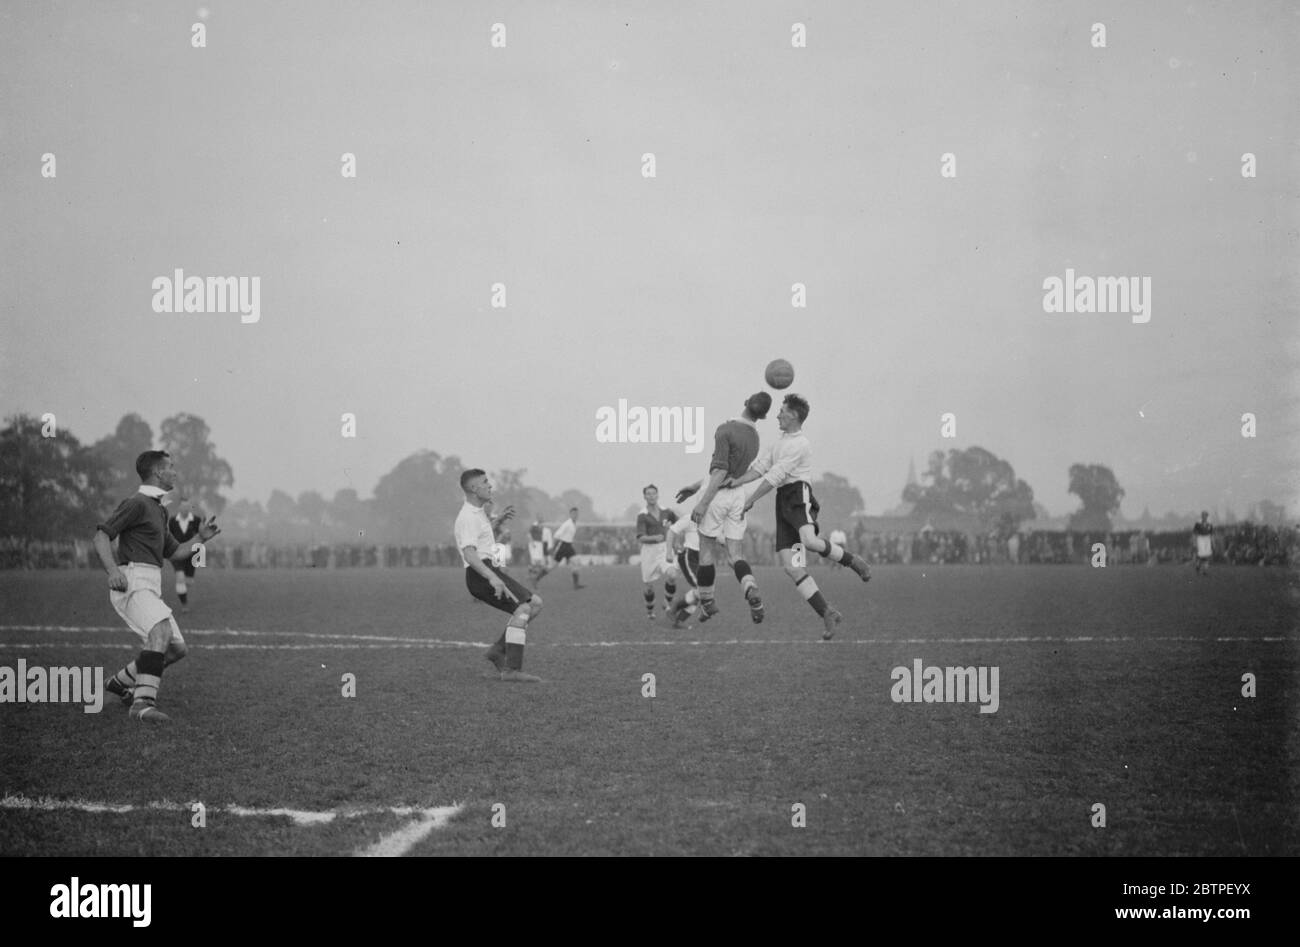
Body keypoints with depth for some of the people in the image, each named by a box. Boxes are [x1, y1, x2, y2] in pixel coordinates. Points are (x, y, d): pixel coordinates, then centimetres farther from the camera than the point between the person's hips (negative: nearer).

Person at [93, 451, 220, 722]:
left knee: (177, 648, 8)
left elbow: (173, 552, 31)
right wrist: (113, 571, -26)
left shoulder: (158, 510, 25)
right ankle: (143, 702, -39)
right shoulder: (137, 503, -5)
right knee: (161, 632, -31)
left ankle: (122, 682, 25)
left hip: (150, 587, 10)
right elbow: (101, 535, -12)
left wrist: (200, 538, 16)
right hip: (132, 580, -10)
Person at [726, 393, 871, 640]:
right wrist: (733, 482, 5)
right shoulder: (779, 444, 26)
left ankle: (852, 561, -10)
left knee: (809, 541, -37)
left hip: (799, 495, -8)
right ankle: (828, 614, -6)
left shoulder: (799, 444, -5)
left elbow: (774, 476, -10)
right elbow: (760, 467, 19)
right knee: (791, 568, -6)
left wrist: (750, 500, -9)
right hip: (783, 501, 8)